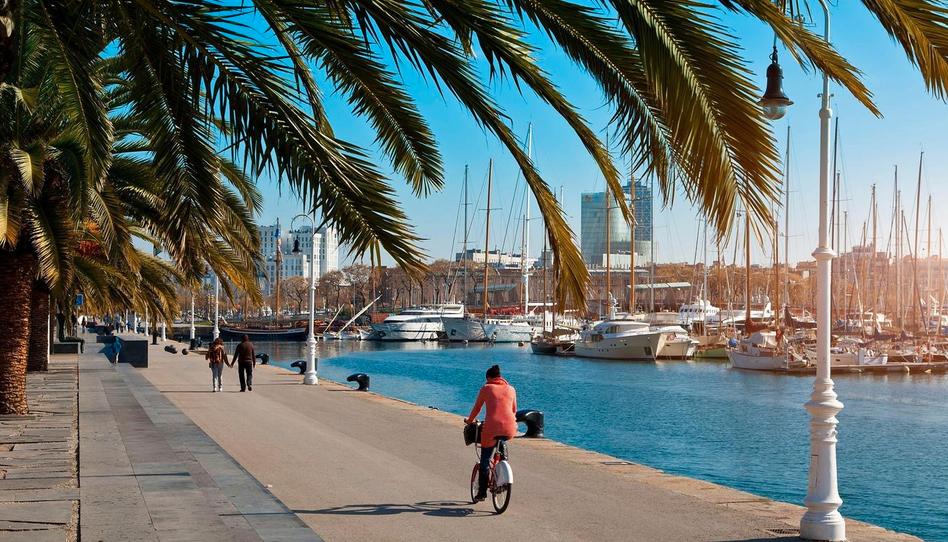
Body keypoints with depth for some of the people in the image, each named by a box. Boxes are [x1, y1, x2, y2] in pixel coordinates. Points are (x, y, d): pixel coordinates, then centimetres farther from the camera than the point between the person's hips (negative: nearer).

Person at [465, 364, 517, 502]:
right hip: (510, 430, 4)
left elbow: (476, 408, 16)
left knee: (485, 462, 12)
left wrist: (470, 420, 34)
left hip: (492, 428, -4)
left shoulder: (486, 388, 8)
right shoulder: (511, 389, 17)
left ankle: (482, 492, 14)